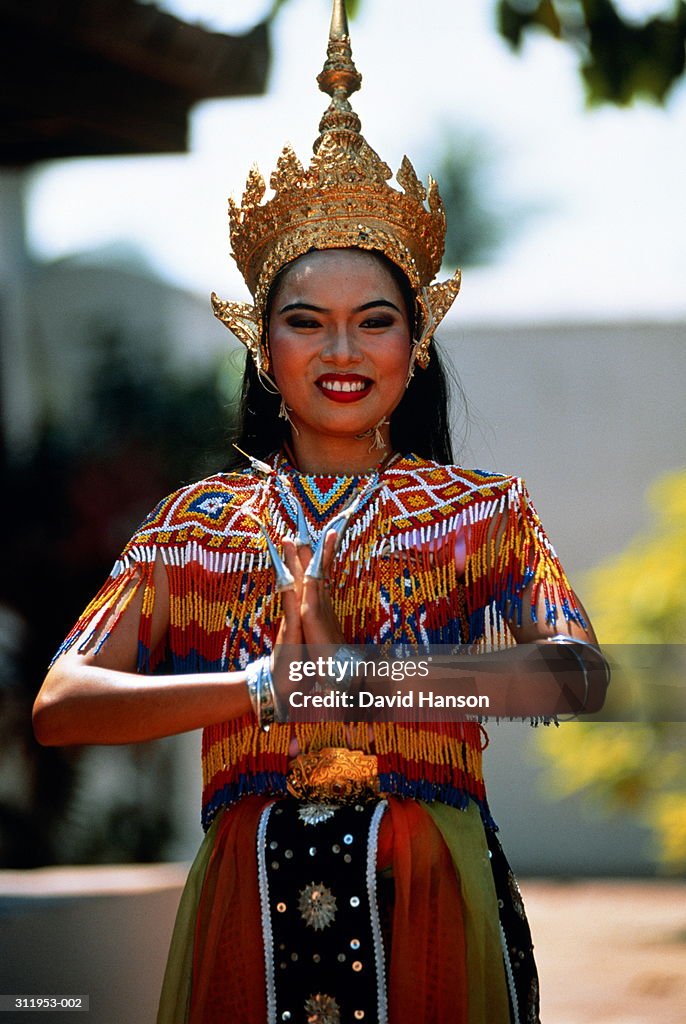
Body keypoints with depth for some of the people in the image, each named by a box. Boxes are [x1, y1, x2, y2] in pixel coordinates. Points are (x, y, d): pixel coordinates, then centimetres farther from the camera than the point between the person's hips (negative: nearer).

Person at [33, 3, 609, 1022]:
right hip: (250, 903, 1)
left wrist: (355, 671, -20)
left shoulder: (483, 510, 6)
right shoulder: (199, 523, 10)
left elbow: (576, 677, -12)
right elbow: (60, 705, -2)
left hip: (431, 901, -1)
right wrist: (267, 684, -15)